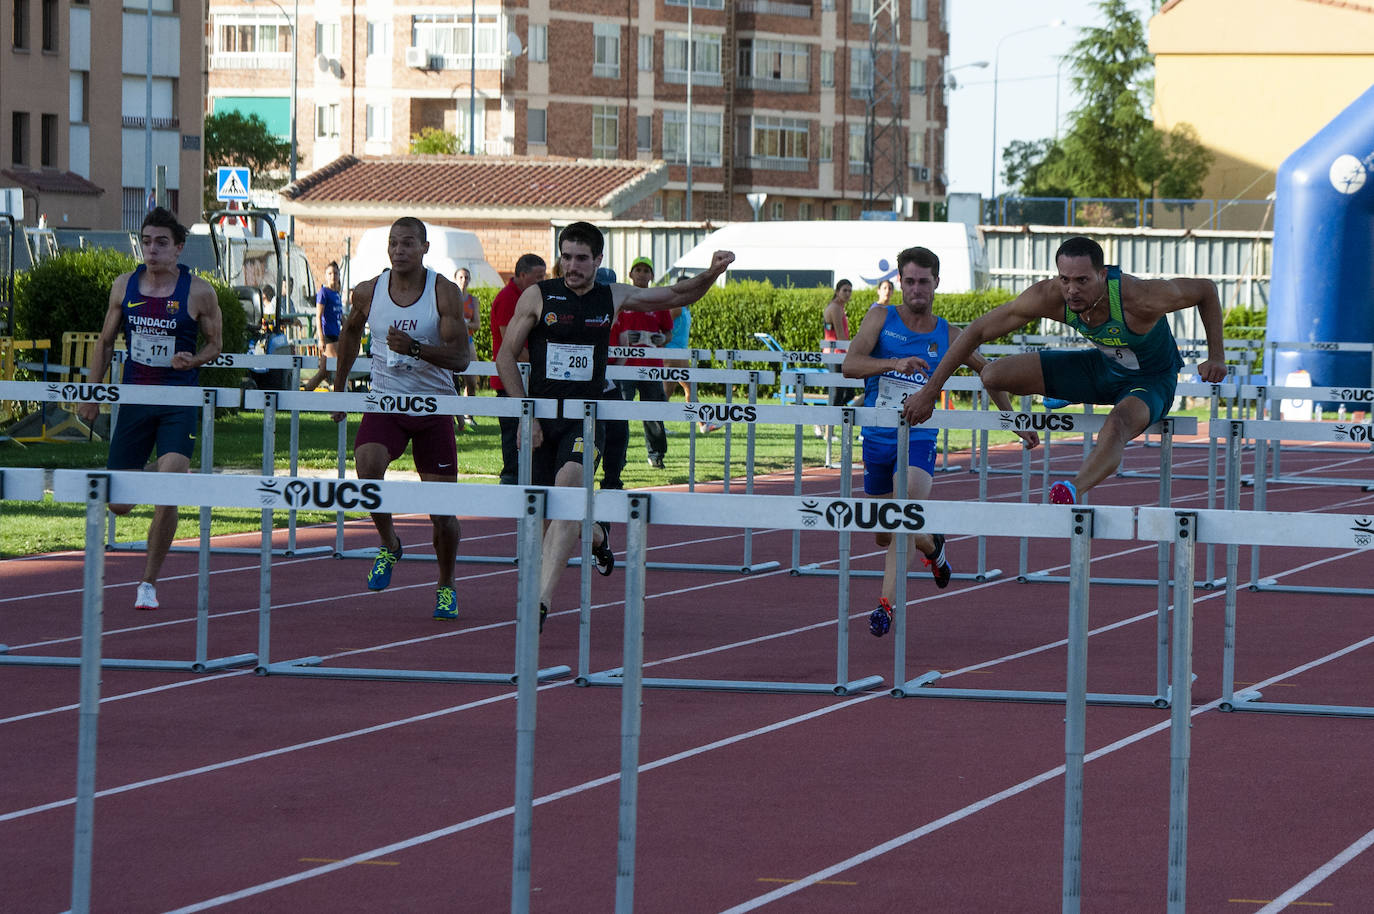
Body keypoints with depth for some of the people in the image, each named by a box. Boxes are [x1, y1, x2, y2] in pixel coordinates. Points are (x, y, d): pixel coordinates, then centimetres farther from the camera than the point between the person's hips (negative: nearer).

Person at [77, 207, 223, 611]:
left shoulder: (199, 292, -6)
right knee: (118, 503, 4)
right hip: (134, 397, 3)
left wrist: (194, 359, -16)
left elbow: (215, 343, 6)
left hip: (179, 402, -3)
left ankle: (149, 582, -4)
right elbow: (106, 342, 13)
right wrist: (91, 396, 9)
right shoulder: (125, 286, 2)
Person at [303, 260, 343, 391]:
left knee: (324, 372, 8)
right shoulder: (323, 292, -6)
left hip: (336, 335, 8)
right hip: (328, 336, -8)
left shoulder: (337, 294, 16)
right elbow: (318, 317, -11)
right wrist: (321, 339, -18)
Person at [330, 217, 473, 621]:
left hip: (434, 407, -1)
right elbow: (351, 331, 20)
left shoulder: (444, 292, -10)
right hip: (385, 402, 1)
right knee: (367, 466, -28)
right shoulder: (368, 292, -2)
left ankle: (446, 587, 24)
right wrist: (339, 388, 21)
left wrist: (416, 348, -31)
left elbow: (461, 357, -16)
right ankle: (389, 545, -2)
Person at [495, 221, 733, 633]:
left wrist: (711, 273, 1)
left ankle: (541, 600, -31)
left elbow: (678, 296, 19)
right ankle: (597, 535, 44)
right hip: (541, 416, 1)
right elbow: (506, 355, 2)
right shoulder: (538, 296, 0)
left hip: (587, 417, -1)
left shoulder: (614, 298, 6)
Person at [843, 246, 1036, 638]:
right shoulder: (881, 318, 0)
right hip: (877, 438, 2)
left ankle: (887, 603, -26)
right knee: (882, 533, 13)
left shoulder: (947, 336, 3)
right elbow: (850, 365, -13)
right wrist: (895, 363, -30)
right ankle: (932, 546, 46)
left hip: (919, 437, -2)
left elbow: (987, 369, 18)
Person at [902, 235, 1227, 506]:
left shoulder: (1140, 297, -36)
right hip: (1104, 364, 5)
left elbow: (1206, 289, -18)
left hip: (1150, 382, -5)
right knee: (993, 375, -5)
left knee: (1120, 422, -41)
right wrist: (930, 391, -17)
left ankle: (1077, 488, -65)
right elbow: (978, 331, -16)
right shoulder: (1050, 297, -25)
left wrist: (1216, 357, -20)